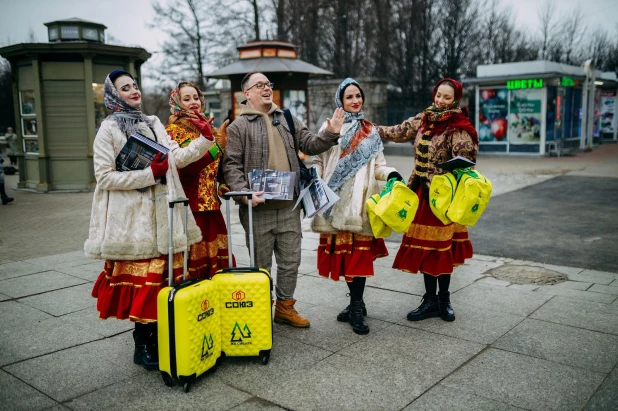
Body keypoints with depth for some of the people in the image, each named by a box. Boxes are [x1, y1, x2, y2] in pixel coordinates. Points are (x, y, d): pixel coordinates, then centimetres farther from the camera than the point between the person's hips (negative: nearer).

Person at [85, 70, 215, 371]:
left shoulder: (153, 123, 14)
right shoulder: (109, 129, -4)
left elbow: (177, 157, 7)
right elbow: (104, 176, -11)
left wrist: (205, 140, -5)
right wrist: (149, 174, -17)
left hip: (161, 213, 6)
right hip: (132, 217, -5)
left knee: (161, 277, 10)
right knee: (141, 279, -1)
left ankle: (157, 341, 24)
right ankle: (144, 347, 12)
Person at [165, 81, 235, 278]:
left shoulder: (207, 128, 15)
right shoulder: (173, 131, -5)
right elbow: (187, 166, -21)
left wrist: (222, 184, 7)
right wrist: (217, 145, -29)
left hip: (211, 205, 7)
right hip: (188, 206, -6)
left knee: (215, 259, 9)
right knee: (192, 262, -5)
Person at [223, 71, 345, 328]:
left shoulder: (288, 120, 14)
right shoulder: (238, 126, -2)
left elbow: (310, 144, 11)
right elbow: (231, 165, -7)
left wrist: (330, 134, -7)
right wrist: (245, 193, -21)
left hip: (289, 206, 5)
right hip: (258, 207, -4)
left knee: (291, 261, 13)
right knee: (261, 264, 7)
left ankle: (285, 307, 29)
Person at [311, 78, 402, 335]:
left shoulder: (370, 132, 15)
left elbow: (378, 166, 12)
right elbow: (319, 161, 8)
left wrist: (391, 174, -8)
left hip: (361, 201, 1)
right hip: (336, 201, 0)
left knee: (359, 252, -4)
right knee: (343, 252, 3)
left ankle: (356, 308, 4)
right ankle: (356, 304, 19)